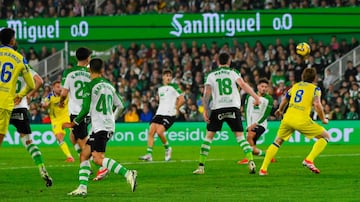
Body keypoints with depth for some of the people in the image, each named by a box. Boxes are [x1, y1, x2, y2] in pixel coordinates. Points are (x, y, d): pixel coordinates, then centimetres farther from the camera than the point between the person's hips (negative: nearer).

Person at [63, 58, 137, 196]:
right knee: (84, 155, 12)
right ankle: (82, 188, 6)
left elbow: (85, 110, -10)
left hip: (100, 126, -8)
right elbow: (120, 106, 21)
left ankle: (128, 174, -30)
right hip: (109, 125, 8)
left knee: (98, 159, -17)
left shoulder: (90, 86, -7)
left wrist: (73, 124, 3)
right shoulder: (109, 85, 15)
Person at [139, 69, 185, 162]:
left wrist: (176, 109, -1)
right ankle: (149, 154, -8)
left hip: (169, 115, -7)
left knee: (159, 132, -20)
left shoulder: (174, 87, -2)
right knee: (151, 132, -7)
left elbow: (182, 99, -6)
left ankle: (167, 149, 5)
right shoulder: (160, 88, 17)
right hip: (159, 113, 7)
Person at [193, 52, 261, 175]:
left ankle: (201, 166, 3)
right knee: (240, 136, 3)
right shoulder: (233, 73, 8)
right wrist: (256, 97, -9)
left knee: (209, 136, 8)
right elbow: (242, 84, -8)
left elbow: (206, 94, 1)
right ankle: (250, 161, -14)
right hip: (233, 107, 0)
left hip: (217, 108, 0)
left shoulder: (211, 76, 11)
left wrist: (205, 111, 2)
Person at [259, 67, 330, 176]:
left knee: (277, 142, 24)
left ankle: (263, 169, 17)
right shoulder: (315, 89, 6)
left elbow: (285, 99, 35)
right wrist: (323, 119, 5)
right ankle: (309, 160, -7)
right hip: (302, 120, -5)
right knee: (325, 136, 9)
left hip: (288, 118, 5)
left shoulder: (295, 86, 21)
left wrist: (280, 110, 55)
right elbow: (317, 105, -10)